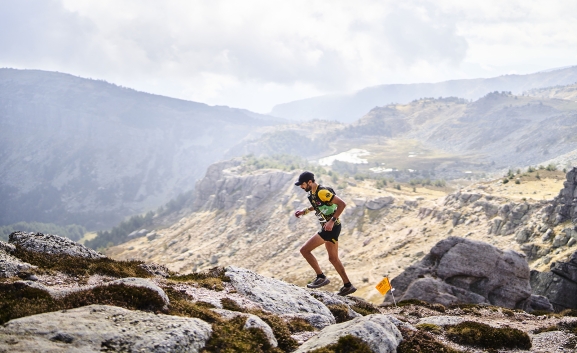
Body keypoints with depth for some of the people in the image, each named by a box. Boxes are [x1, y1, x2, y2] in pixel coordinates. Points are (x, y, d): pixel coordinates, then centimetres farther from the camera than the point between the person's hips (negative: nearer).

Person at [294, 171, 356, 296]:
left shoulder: (322, 192, -22)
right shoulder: (312, 193, 8)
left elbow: (342, 204, -25)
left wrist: (332, 221, -27)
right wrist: (304, 211, 16)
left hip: (331, 228, -10)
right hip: (329, 228, 10)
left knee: (305, 250, -10)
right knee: (333, 258, 18)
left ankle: (321, 277, -3)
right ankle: (348, 286, 25)